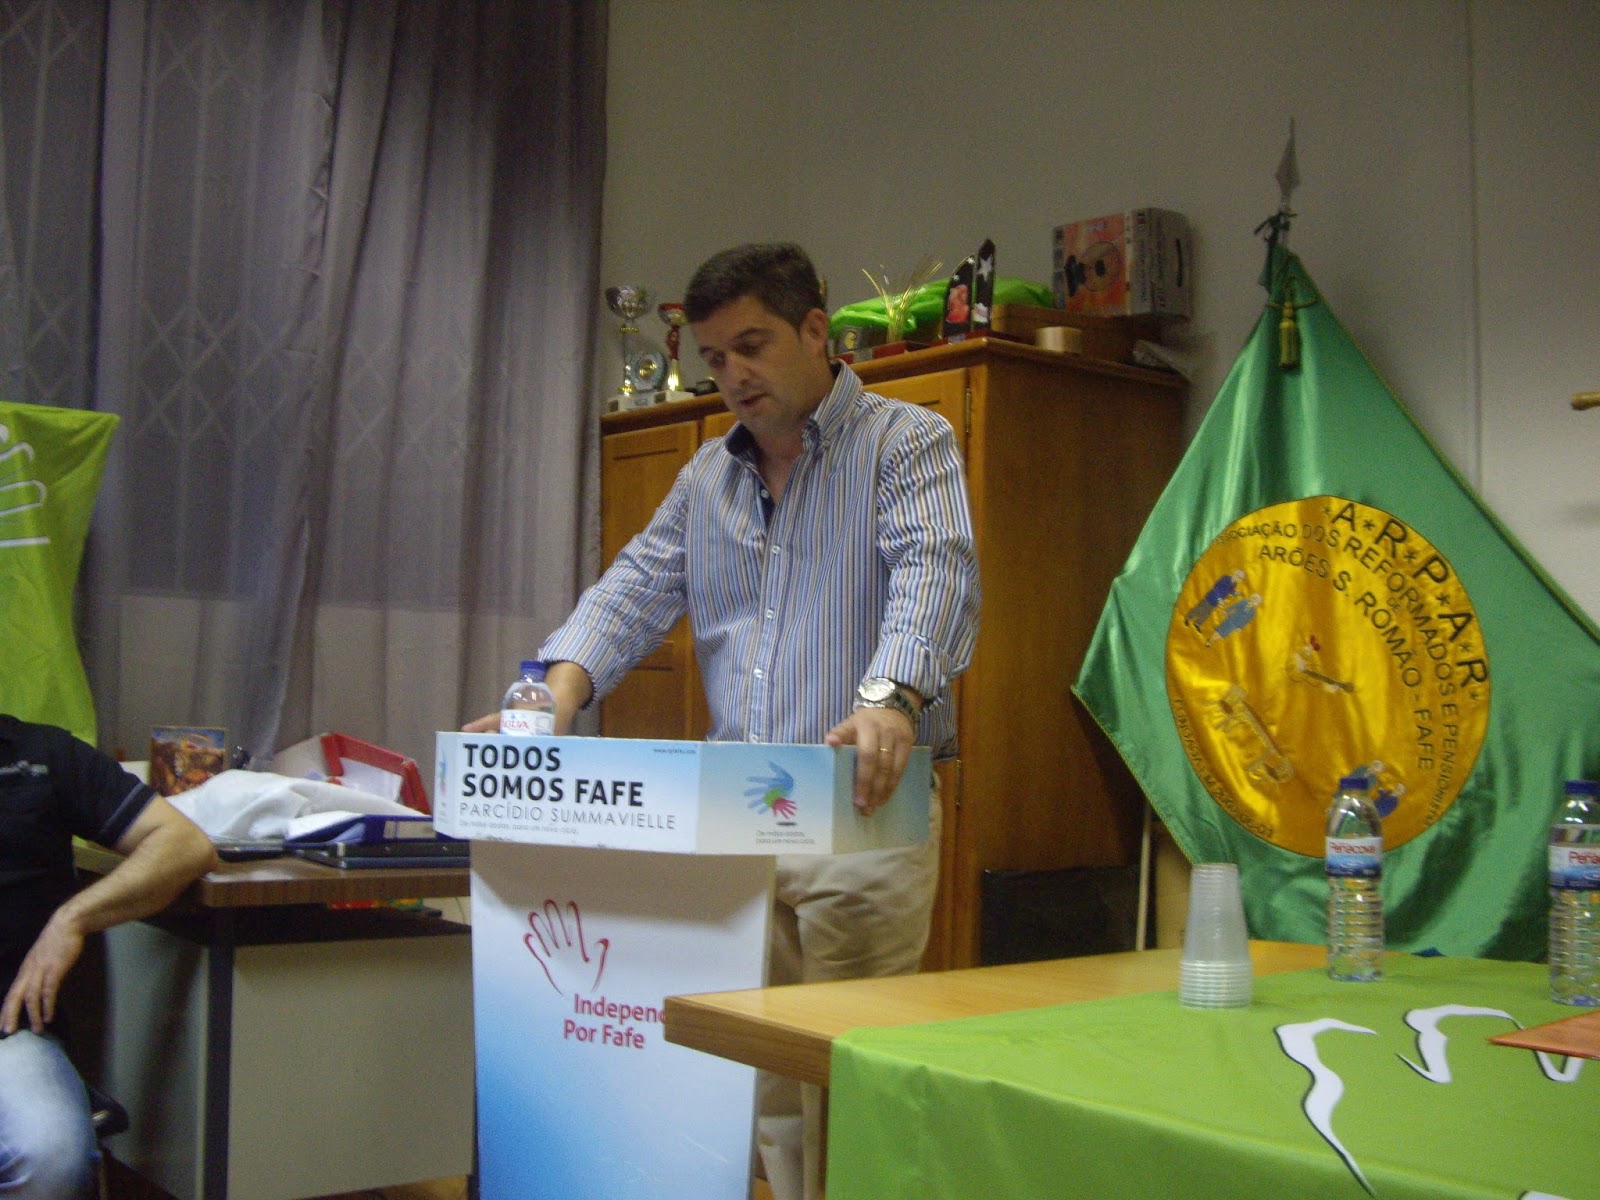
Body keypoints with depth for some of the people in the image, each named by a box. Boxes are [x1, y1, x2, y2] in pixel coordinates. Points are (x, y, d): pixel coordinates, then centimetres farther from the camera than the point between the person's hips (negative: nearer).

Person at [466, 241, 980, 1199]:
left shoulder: (907, 443, -3)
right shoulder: (708, 477, 16)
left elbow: (935, 576, -19)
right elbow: (636, 592, 8)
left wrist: (891, 700, -39)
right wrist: (556, 695, -11)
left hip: (865, 808, -6)